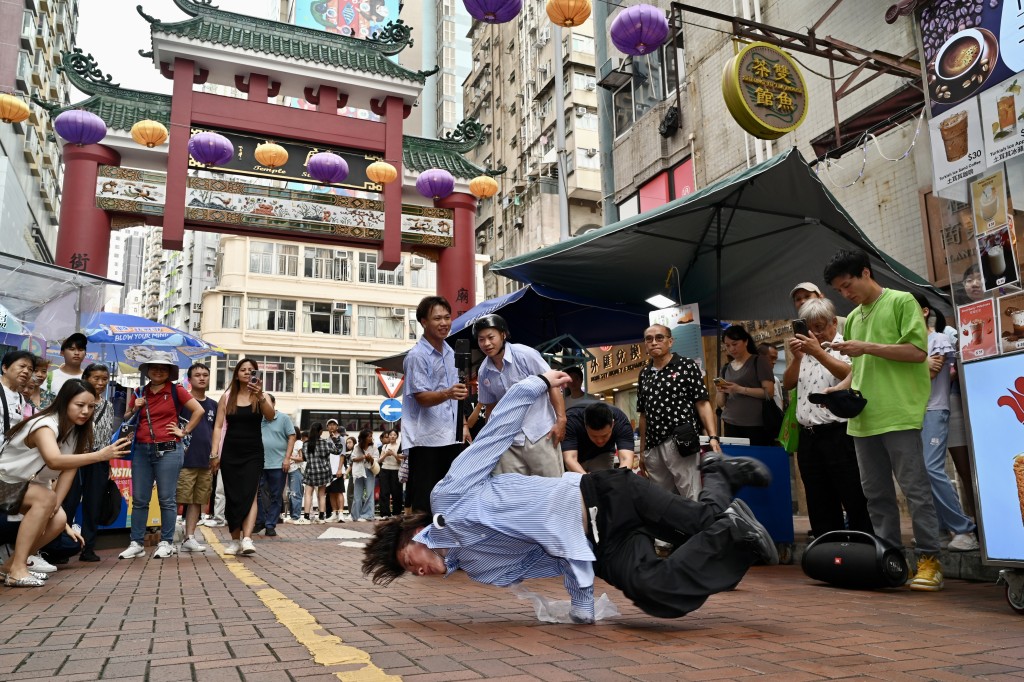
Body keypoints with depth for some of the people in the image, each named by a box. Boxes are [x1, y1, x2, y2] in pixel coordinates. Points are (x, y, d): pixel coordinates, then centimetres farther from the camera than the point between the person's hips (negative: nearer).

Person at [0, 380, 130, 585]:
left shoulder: (77, 430, -3)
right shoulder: (45, 425, -29)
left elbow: (69, 469, -8)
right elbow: (54, 461, -49)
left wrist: (54, 507, -20)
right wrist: (100, 455, -60)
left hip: (29, 486, 7)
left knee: (59, 520, -19)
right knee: (45, 498, -33)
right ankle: (17, 569, -27)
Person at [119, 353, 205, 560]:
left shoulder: (176, 391, 1)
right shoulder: (139, 393, 13)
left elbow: (199, 411, -3)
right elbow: (126, 421, 20)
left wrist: (185, 431, -3)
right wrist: (134, 410, 1)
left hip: (168, 450, -4)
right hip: (141, 450, 4)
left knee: (167, 499, 0)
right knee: (139, 499, 7)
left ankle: (166, 543, 8)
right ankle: (136, 543, 14)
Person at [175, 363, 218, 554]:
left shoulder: (213, 405, 14)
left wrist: (215, 456, 14)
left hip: (205, 462, 5)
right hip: (185, 460, -5)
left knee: (197, 501, 8)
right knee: (178, 500, -5)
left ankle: (189, 537, 15)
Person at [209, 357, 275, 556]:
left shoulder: (260, 396, 2)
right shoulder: (227, 397, 6)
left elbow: (270, 416, -18)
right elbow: (218, 426, 4)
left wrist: (260, 396, -35)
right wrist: (214, 453, -6)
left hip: (253, 452, -2)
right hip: (230, 452, 2)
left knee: (250, 494, -11)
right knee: (232, 496, 5)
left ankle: (247, 539, -20)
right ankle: (235, 540, 13)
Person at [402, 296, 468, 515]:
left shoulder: (450, 353, 12)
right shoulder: (417, 355, -11)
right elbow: (422, 397, -17)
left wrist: (463, 425, 12)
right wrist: (448, 393, -35)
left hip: (452, 437, 7)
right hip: (426, 439, -7)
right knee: (422, 500, -2)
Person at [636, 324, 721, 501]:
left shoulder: (686, 366, 0)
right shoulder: (644, 374, 14)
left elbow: (702, 404, -5)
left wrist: (713, 437, -16)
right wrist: (642, 451, 16)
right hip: (653, 448, 5)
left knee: (693, 500, -6)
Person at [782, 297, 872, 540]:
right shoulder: (805, 350, 17)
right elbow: (788, 384, 10)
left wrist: (819, 353, -22)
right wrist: (796, 358, -5)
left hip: (838, 435, -6)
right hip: (808, 437, 6)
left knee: (855, 500, -1)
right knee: (819, 504, 12)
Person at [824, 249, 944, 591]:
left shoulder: (902, 302, -1)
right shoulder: (853, 318, 18)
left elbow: (918, 351, -9)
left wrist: (867, 347, -12)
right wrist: (838, 389, 6)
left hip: (898, 414, -7)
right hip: (863, 417, 7)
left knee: (915, 489, -4)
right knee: (876, 493, 10)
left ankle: (929, 560, 5)